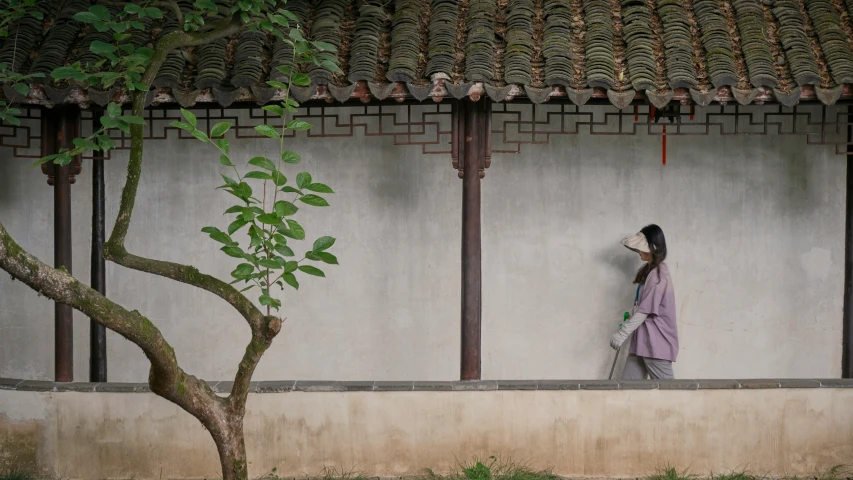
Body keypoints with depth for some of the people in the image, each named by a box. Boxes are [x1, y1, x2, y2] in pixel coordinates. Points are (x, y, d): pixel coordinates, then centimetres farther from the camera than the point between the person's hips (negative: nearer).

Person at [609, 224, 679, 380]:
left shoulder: (657, 275, -16)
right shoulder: (649, 270, 14)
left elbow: (645, 311, -19)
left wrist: (622, 334, -18)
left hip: (656, 341, -10)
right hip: (643, 340, 10)